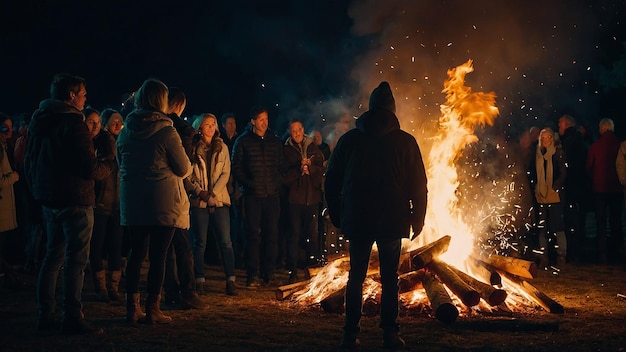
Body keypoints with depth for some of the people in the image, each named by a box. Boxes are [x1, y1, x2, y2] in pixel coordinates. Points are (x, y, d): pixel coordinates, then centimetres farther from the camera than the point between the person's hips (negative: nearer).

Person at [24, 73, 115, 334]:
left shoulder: (38, 121, 11)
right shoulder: (72, 122, -16)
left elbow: (29, 163, 18)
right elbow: (91, 169, -19)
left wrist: (37, 190, 26)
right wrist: (110, 164, 0)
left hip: (49, 199, 8)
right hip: (75, 200, -8)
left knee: (53, 256, 16)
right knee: (76, 260, -3)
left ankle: (45, 315, 19)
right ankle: (72, 319, -2)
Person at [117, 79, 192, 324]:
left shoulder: (125, 132, 5)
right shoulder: (166, 131, -11)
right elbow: (184, 169, -6)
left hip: (132, 202, 5)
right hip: (163, 203, -5)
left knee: (136, 253, 11)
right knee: (158, 255, 2)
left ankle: (132, 307, 13)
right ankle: (152, 308, 6)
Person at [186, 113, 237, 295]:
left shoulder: (222, 148, 8)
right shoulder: (192, 149, 3)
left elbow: (225, 173, 2)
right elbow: (186, 175, -1)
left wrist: (213, 193, -9)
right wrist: (199, 191, -13)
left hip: (219, 200, 1)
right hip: (199, 202, -1)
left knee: (226, 242, -3)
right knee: (199, 243, 3)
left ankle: (231, 281, 0)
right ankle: (199, 281, 10)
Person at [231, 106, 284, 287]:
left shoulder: (275, 141, 13)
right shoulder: (243, 141, 3)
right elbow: (236, 167, 1)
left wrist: (277, 181, 3)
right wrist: (247, 183, -9)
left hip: (272, 194, 3)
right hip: (253, 195, -3)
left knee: (272, 234, 4)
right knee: (253, 235, -3)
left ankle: (269, 272, 13)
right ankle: (252, 275, 1)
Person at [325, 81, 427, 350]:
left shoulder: (349, 139, 2)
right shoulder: (406, 142, -3)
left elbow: (332, 181, 5)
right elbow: (419, 186, -2)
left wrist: (337, 216, 14)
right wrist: (418, 218, 7)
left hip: (357, 220, 1)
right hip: (393, 221, -1)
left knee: (356, 276, 10)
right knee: (389, 278, 7)